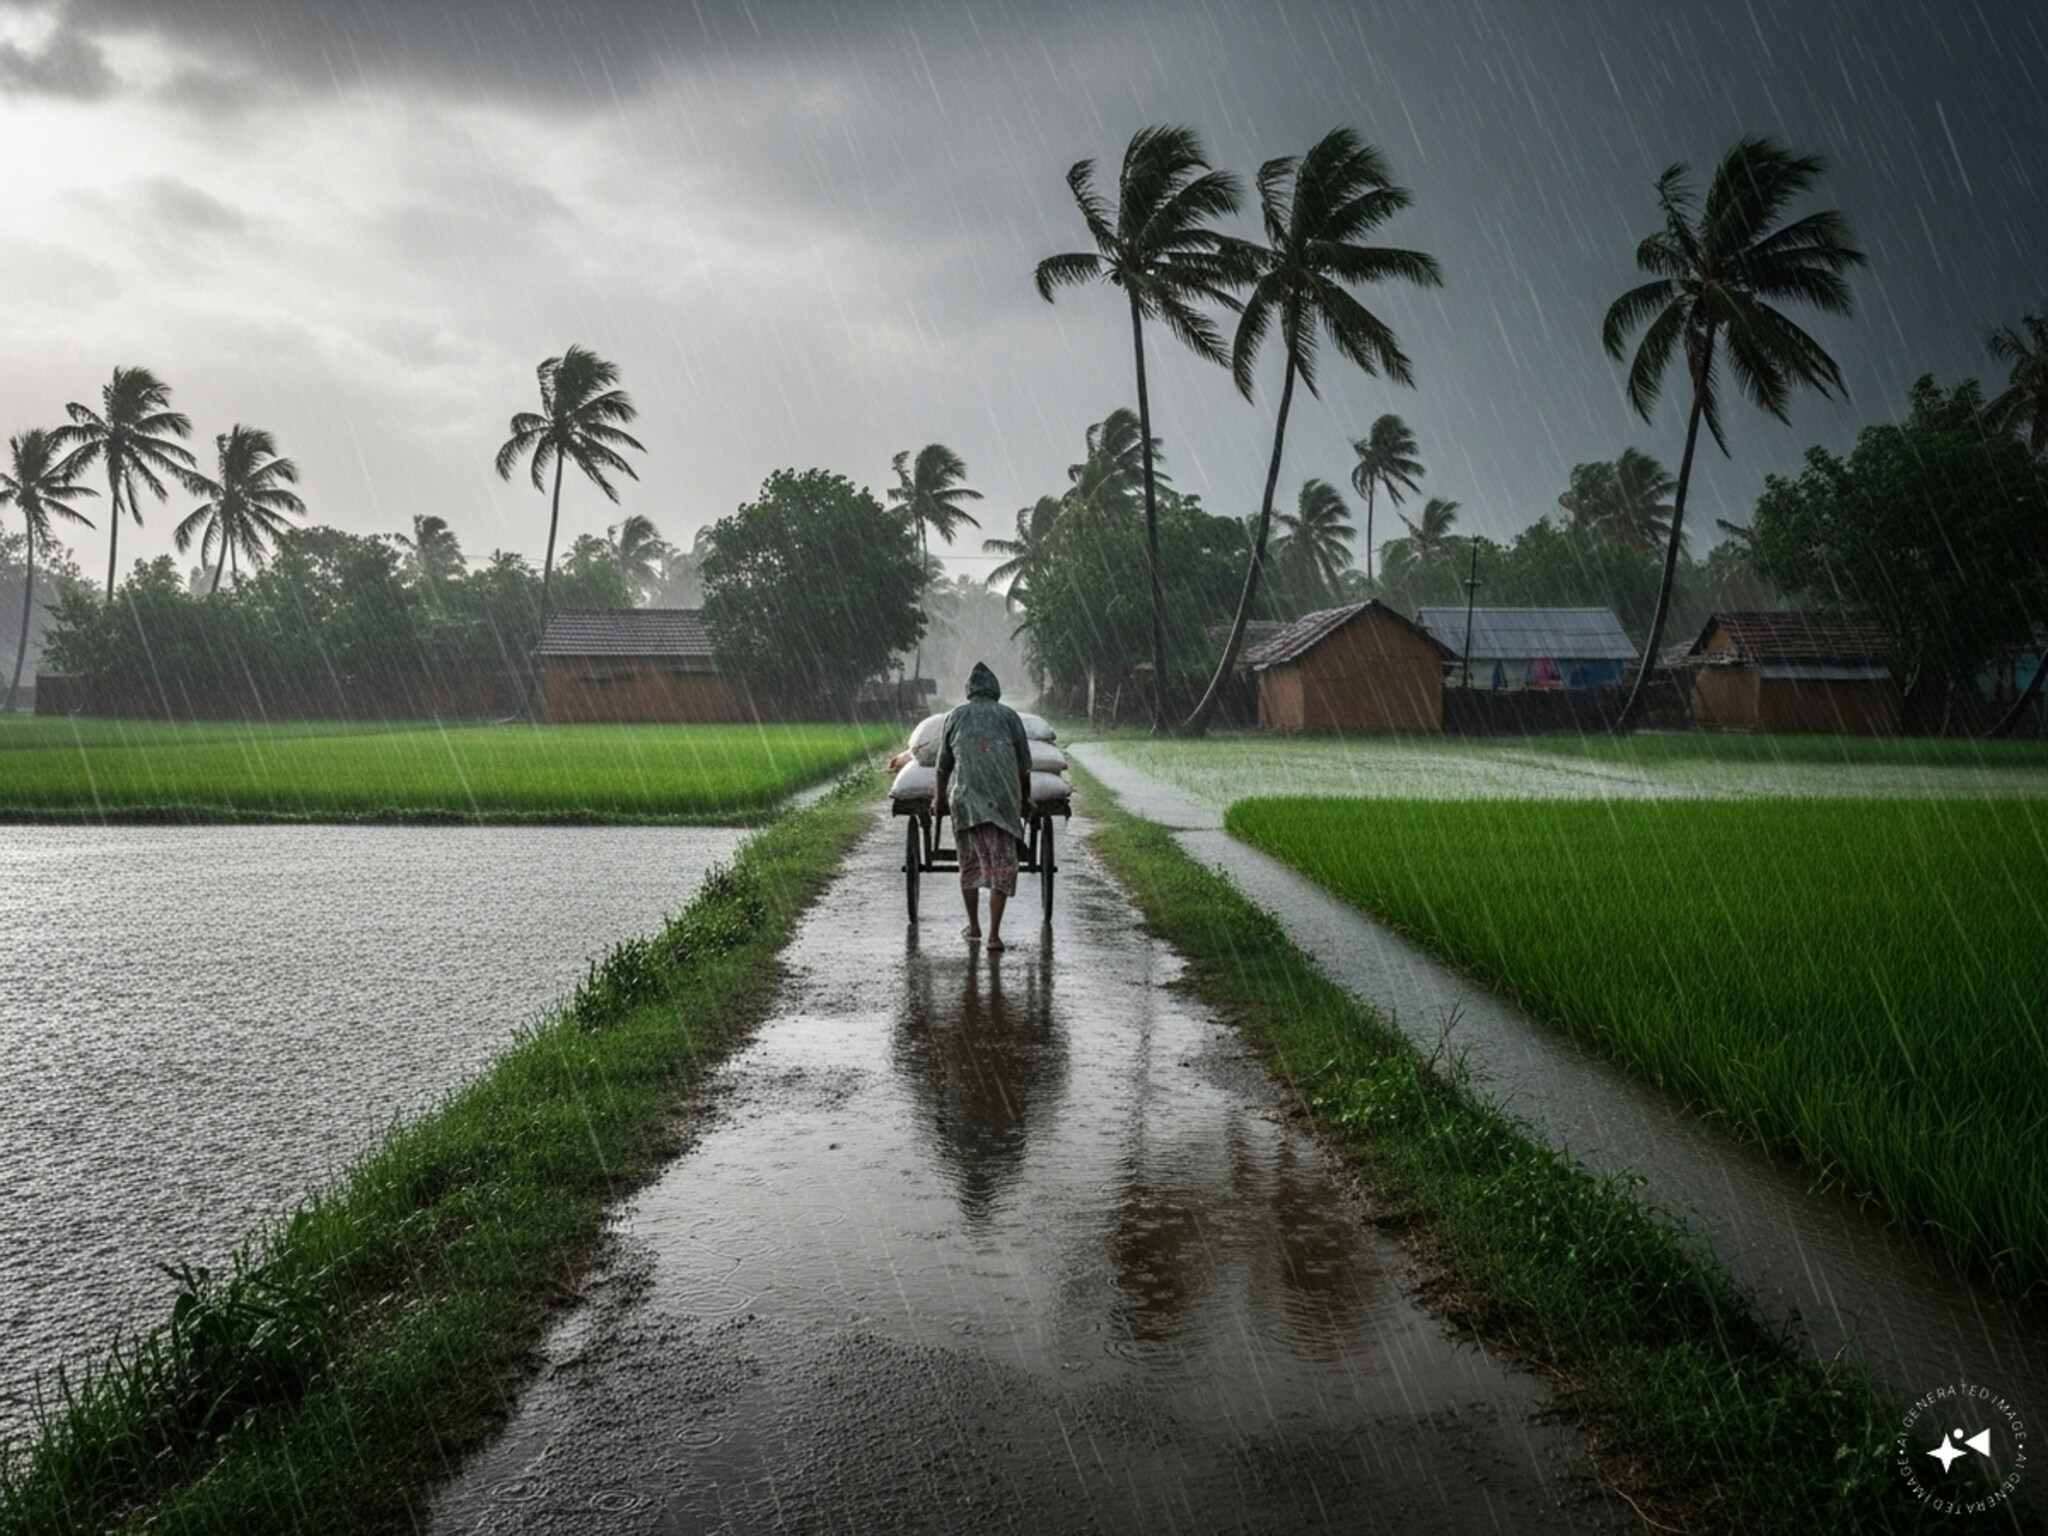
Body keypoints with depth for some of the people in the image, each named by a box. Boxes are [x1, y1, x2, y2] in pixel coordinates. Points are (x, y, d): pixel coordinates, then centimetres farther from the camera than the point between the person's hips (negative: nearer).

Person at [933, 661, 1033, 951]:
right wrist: (1026, 798, 27)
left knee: (970, 862, 15)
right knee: (1003, 865, 1)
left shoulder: (955, 717, 13)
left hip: (966, 796, 1)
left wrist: (939, 798, 32)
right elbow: (1024, 765, 12)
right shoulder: (1009, 716, 10)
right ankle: (994, 935, -5)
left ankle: (973, 926, 23)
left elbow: (944, 765, 18)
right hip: (1005, 798, -1)